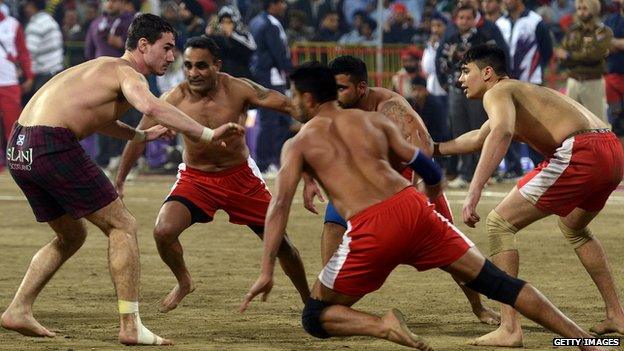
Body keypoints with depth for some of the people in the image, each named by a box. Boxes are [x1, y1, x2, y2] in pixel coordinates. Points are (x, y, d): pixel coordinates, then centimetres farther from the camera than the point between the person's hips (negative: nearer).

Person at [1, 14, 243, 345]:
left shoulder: (102, 66, 26)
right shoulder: (128, 73, -3)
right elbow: (151, 107, -25)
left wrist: (140, 135, 52)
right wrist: (208, 134, -25)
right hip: (52, 145, -9)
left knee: (71, 235, 24)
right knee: (122, 226, -1)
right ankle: (131, 327, -6)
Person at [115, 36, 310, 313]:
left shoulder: (238, 90, -21)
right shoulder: (173, 100, -19)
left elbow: (291, 107, -17)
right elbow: (139, 138, -7)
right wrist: (119, 183, -2)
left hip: (240, 176, 0)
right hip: (195, 179, 0)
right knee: (163, 232, -21)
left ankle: (309, 299, 29)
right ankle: (184, 283, 11)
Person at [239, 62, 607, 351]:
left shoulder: (300, 143, 14)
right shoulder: (373, 120, 22)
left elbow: (280, 205, 1)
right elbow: (426, 167, 21)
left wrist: (267, 271, -2)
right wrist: (434, 194, 43)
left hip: (371, 229, -3)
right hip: (412, 208, 3)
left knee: (315, 316, 13)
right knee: (497, 281, 9)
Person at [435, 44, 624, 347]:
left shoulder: (497, 93, 2)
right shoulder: (521, 92, 32)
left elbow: (502, 132, -22)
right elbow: (480, 138, 48)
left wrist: (474, 191, -29)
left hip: (580, 152, -10)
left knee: (499, 223, -4)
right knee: (573, 228, 37)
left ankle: (509, 329, -13)